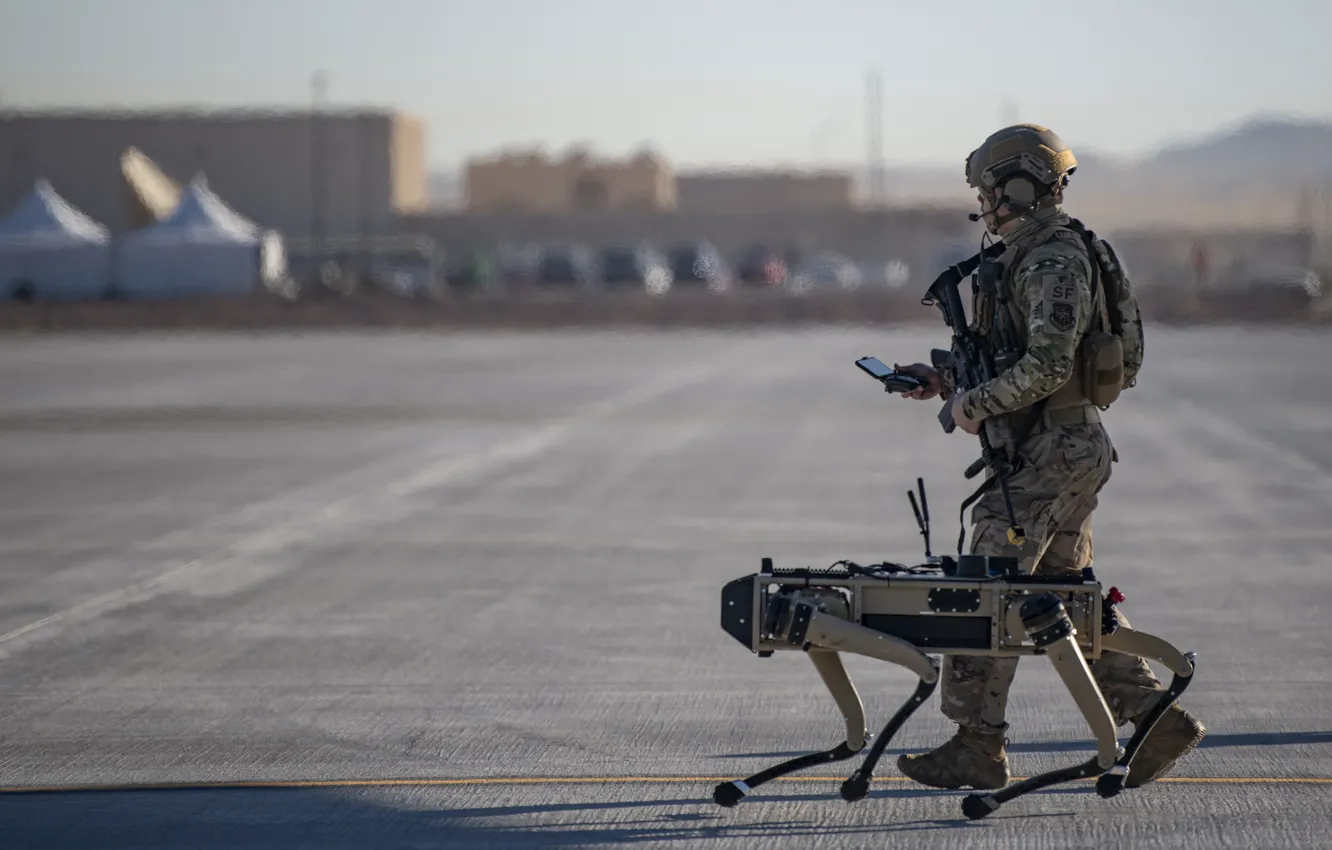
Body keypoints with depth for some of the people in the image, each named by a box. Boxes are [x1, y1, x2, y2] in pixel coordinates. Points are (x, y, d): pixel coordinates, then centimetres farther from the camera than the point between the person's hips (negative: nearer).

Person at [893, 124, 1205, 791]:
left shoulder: (1055, 263, -16)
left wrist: (976, 403, -16)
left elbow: (1047, 365, -25)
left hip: (1050, 453, -11)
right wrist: (947, 380, 14)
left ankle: (978, 746, -2)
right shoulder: (1033, 258, 17)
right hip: (1064, 445, 11)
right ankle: (1156, 719, 12)